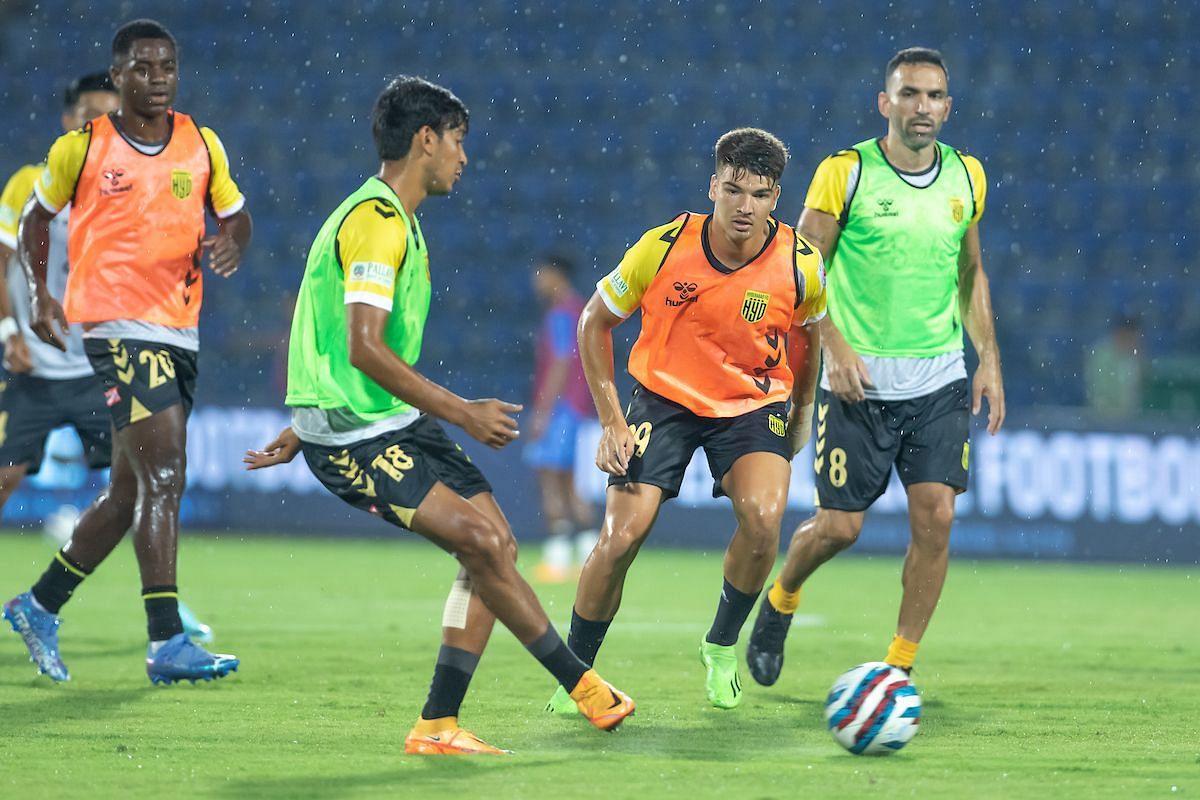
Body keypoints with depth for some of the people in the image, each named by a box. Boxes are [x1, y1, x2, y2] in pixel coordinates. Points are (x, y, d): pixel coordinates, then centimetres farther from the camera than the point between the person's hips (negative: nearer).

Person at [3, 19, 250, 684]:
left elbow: (235, 215, 19)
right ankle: (166, 643, -19)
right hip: (117, 324, -6)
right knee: (163, 476, -17)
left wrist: (231, 243, -4)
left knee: (132, 490, 12)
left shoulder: (202, 145, 9)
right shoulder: (81, 148, 0)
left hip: (179, 328, 6)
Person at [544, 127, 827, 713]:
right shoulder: (662, 248, -18)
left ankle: (721, 645, 1)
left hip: (754, 406, 0)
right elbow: (594, 322, -3)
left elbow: (809, 333, 9)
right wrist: (611, 420, -7)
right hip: (665, 398, 0)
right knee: (622, 536, -15)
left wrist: (801, 414, 14)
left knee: (764, 517, -26)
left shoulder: (799, 264, -15)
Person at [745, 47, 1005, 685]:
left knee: (936, 516, -9)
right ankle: (781, 600, 31)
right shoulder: (844, 173, -7)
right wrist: (835, 346, -16)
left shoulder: (967, 176, 7)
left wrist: (989, 359, 10)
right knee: (840, 526, -2)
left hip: (940, 379, 3)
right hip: (859, 378, -3)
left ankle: (900, 664, 3)